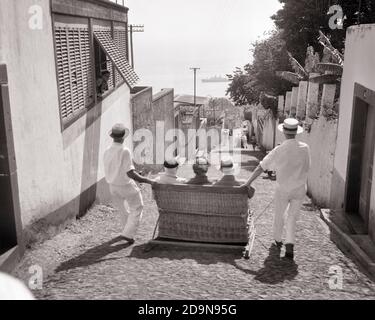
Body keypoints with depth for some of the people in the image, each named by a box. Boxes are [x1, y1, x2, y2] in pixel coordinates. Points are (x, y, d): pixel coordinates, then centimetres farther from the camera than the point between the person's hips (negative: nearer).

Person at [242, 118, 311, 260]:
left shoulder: (279, 150, -18)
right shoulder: (305, 148, -10)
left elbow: (260, 168, -13)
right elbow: (307, 167, 6)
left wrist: (248, 183, -4)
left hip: (283, 189, -2)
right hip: (300, 189, 2)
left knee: (279, 215, 22)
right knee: (292, 218, 15)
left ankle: (278, 240, 42)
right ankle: (289, 246, -2)